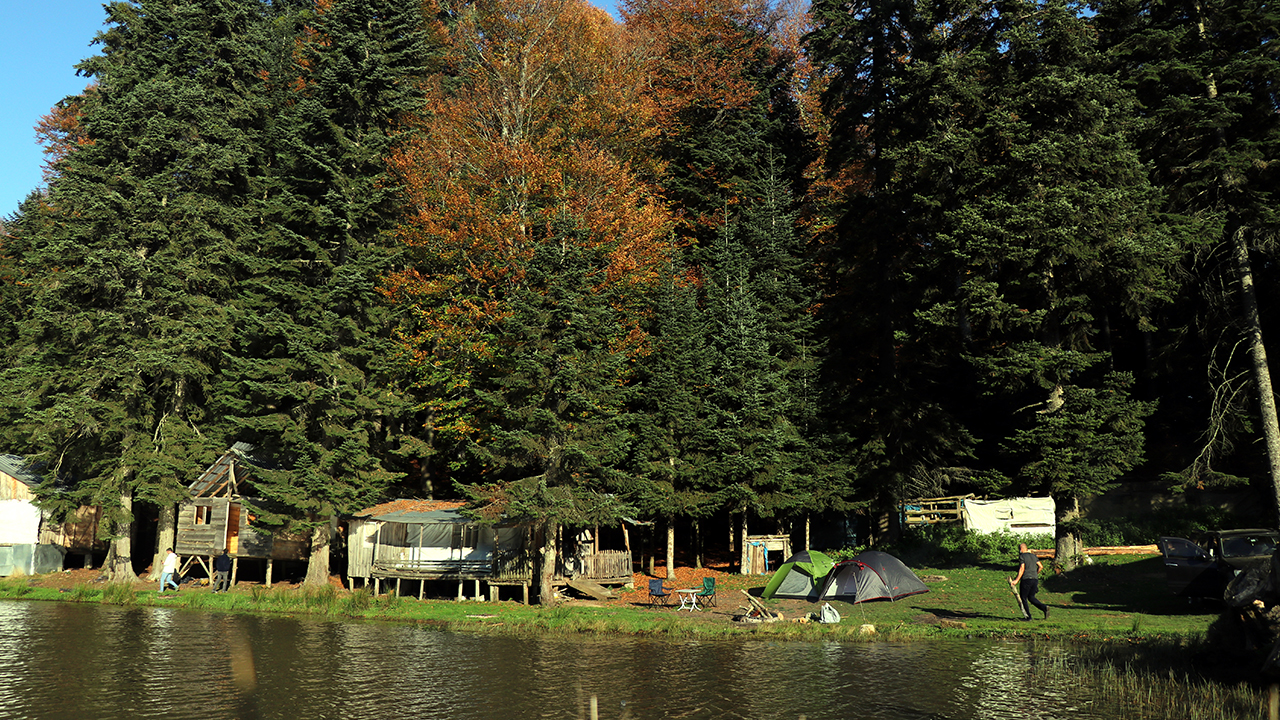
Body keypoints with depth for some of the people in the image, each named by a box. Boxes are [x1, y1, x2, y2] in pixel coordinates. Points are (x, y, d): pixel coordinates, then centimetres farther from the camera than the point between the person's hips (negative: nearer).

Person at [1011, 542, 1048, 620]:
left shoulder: (1022, 556, -6)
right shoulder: (1033, 556, 14)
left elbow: (1022, 569, -15)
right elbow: (1041, 566, 11)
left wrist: (1017, 580, -17)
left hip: (1026, 579, -7)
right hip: (1035, 579, 7)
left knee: (1023, 598, 5)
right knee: (1031, 597, 17)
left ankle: (1028, 616, 3)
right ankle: (1044, 607, -5)